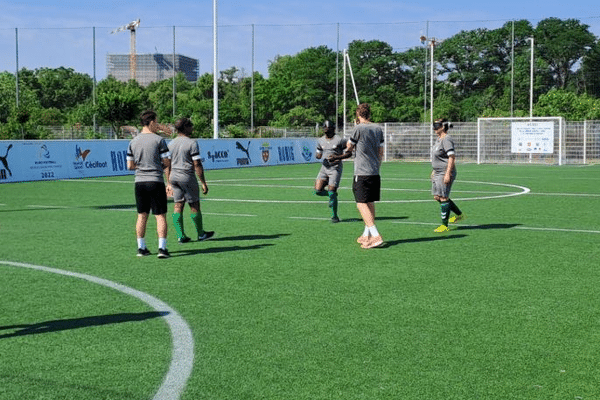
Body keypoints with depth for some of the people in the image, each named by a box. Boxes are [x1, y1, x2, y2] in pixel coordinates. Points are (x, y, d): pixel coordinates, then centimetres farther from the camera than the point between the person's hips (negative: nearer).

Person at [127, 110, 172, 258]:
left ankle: (141, 247, 15)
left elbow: (130, 165, 9)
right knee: (160, 216, 0)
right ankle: (162, 247, -5)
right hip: (156, 181, -4)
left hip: (139, 182, 5)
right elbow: (167, 163, -7)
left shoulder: (133, 142, 8)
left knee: (142, 215, 11)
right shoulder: (159, 140, -6)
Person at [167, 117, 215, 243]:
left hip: (174, 177, 6)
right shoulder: (192, 143, -11)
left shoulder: (171, 144, 10)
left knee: (178, 206, 7)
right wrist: (203, 183, -10)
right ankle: (201, 234, 17)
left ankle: (181, 236, 5)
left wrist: (169, 183, 18)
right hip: (187, 177, -6)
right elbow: (197, 165, -14)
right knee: (194, 206, 5)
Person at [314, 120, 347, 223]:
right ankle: (333, 195, 25)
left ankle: (334, 216, 5)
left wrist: (339, 157, -16)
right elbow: (318, 155, 18)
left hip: (336, 168, -6)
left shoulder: (339, 140, -8)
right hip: (325, 167, 6)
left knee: (331, 193, -10)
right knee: (318, 190, -5)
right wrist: (317, 155, -7)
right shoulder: (320, 141, 9)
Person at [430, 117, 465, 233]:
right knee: (437, 197, 13)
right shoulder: (438, 139, 15)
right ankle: (459, 214, 27)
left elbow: (452, 157, -20)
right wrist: (434, 171, 26)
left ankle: (444, 225, 3)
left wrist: (447, 174, -24)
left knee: (443, 198, -5)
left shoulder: (447, 140, -15)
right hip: (438, 173, 10)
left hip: (445, 173, -10)